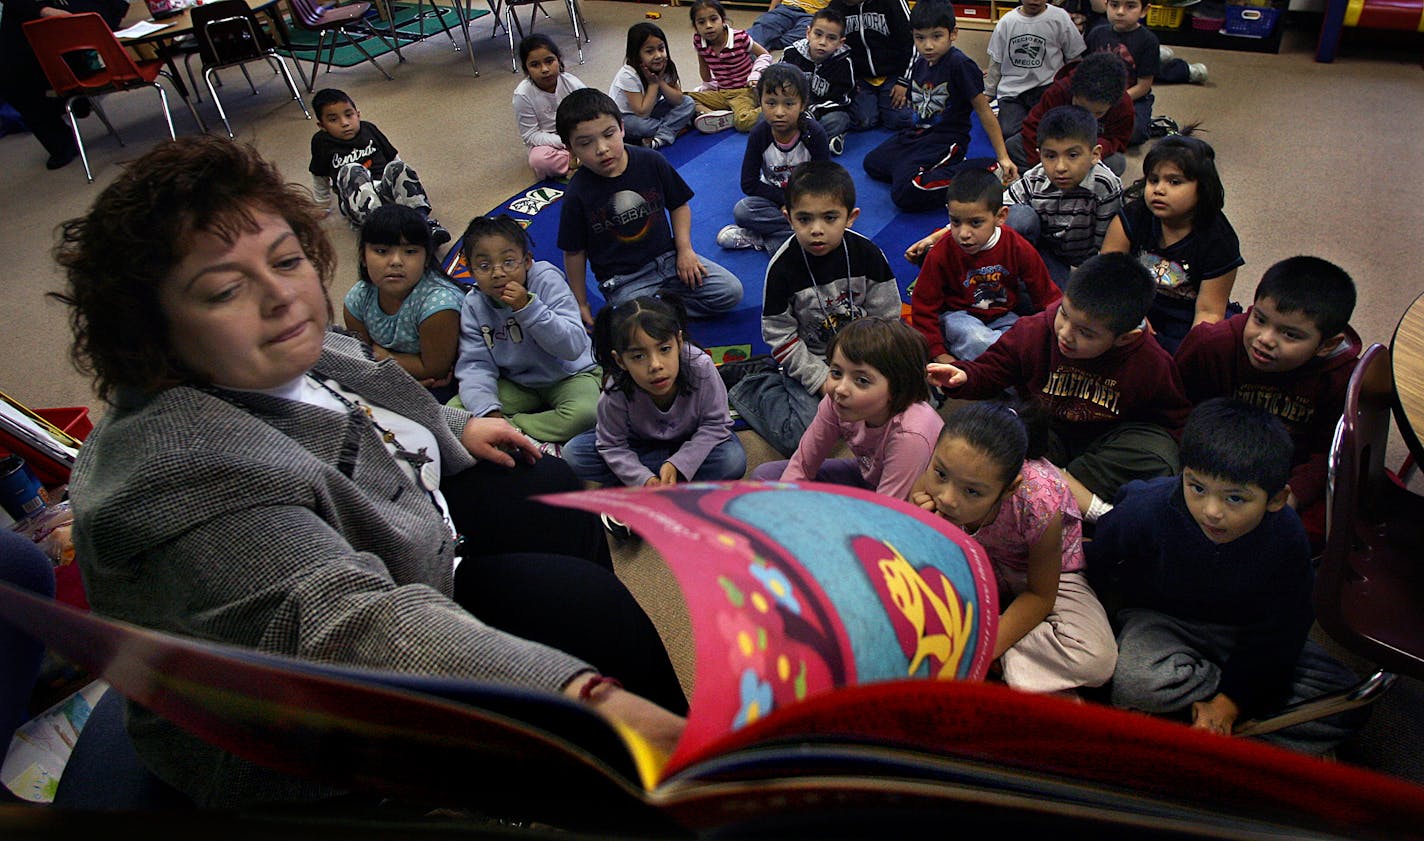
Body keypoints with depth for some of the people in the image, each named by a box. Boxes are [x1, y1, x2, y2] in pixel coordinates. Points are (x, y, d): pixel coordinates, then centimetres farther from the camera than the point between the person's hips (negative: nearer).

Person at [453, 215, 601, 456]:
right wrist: (489, 411, -33)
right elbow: (475, 365, -16)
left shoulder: (548, 282, -19)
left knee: (585, 413, -36)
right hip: (515, 385, 3)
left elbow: (573, 347, -27)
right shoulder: (473, 306, -9)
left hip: (568, 375, -3)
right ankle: (534, 443, -23)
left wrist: (528, 308, -36)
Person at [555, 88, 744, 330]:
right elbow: (574, 253, -3)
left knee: (731, 292, -7)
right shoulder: (577, 194, -14)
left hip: (667, 256, 4)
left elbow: (678, 205, 8)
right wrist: (581, 304, 1)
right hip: (623, 279, -4)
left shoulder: (651, 162, -8)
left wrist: (684, 249, -5)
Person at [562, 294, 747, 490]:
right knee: (573, 453, -20)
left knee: (733, 461, -31)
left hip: (691, 442, -1)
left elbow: (715, 424, -22)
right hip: (641, 443, 1)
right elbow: (612, 446, -18)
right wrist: (644, 479, -34)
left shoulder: (700, 366, -33)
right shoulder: (616, 392, -32)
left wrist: (677, 465, -33)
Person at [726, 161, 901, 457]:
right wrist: (822, 380, -16)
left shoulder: (868, 255, -11)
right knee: (801, 438, -21)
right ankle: (748, 382, 6)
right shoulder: (783, 266, -17)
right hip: (809, 361, -3)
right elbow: (780, 336, -12)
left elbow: (885, 320, -3)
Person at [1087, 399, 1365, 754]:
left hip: (1246, 633, 2)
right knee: (1136, 683, -35)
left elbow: (1279, 632, -15)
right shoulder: (1146, 511, -25)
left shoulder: (1288, 539, -19)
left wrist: (1227, 704, -22)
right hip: (1162, 619, -2)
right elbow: (1101, 561, -4)